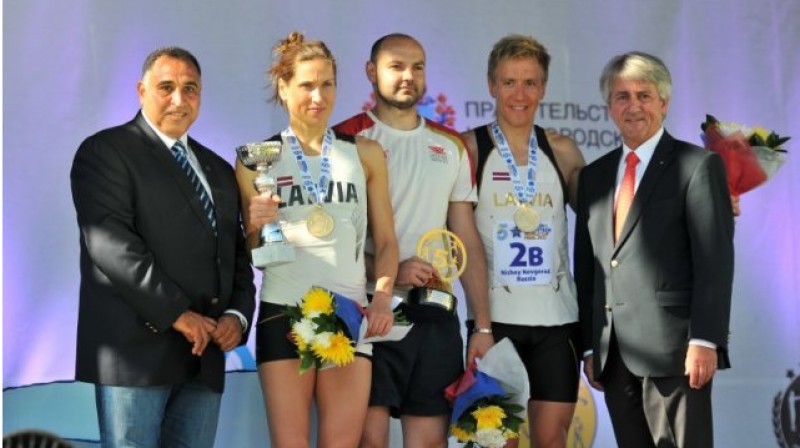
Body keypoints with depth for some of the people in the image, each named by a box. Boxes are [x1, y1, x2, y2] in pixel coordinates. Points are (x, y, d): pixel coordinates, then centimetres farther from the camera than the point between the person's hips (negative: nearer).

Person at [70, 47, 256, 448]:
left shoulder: (220, 171, 23)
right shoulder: (105, 151, 0)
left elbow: (238, 255, 22)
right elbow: (110, 243, -13)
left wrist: (237, 315, 1)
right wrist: (176, 313, -17)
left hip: (204, 355, 6)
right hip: (137, 347, -6)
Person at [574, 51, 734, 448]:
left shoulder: (697, 166, -1)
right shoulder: (594, 176, 16)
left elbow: (715, 261, -7)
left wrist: (705, 341, -14)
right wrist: (589, 346, 11)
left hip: (672, 346, -5)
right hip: (613, 354, 6)